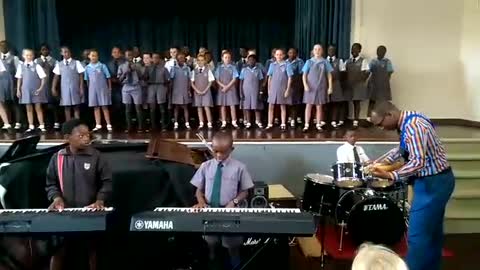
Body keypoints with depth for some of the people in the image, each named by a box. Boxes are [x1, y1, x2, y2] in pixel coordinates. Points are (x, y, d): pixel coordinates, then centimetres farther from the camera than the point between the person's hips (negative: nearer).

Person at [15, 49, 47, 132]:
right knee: (29, 109, 8)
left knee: (38, 108, 3)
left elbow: (43, 78, -5)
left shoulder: (37, 66, -5)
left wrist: (41, 88, -13)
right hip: (26, 90, 3)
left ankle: (41, 126, 8)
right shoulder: (21, 66, 4)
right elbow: (19, 79, 8)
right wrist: (18, 90, 5)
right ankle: (31, 126, 15)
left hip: (36, 90, -2)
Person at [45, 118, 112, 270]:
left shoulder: (96, 157, -5)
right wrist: (56, 197, -10)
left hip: (91, 212, -1)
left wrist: (100, 200, -17)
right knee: (58, 250, 9)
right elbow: (51, 184, 8)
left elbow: (107, 182, -4)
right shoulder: (57, 158, 1)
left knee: (93, 249, 12)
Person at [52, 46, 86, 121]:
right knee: (67, 108, 3)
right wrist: (53, 88, 0)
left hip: (75, 88, -2)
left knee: (76, 107, 2)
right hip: (65, 88, 2)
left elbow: (81, 76, -1)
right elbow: (56, 77, 7)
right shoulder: (59, 64, 8)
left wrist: (81, 88, -7)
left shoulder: (76, 62, 1)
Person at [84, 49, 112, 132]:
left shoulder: (102, 66, -4)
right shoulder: (87, 67, 4)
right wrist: (88, 89, 8)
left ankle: (108, 125, 3)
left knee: (104, 107, -1)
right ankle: (98, 125, 12)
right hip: (92, 90, 3)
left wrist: (109, 88, -2)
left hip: (102, 89, -3)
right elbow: (87, 80, 10)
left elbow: (108, 78, -1)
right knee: (96, 107, 7)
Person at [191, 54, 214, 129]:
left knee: (206, 107, -7)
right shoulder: (194, 71, 3)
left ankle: (209, 123, -3)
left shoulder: (208, 70, -3)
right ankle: (201, 123, 10)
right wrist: (197, 90, -7)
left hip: (206, 91, -2)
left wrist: (205, 90, -9)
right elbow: (192, 83, 4)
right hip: (197, 92, 3)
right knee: (199, 108, 4)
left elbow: (210, 82, -2)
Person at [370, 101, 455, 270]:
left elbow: (418, 162, -31)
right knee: (432, 231, 20)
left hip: (432, 183, -10)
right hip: (437, 180, 10)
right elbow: (403, 149, 20)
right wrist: (381, 162, 12)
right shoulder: (409, 121, 7)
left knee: (417, 234, -5)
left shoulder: (412, 126, -24)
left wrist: (390, 176, -34)